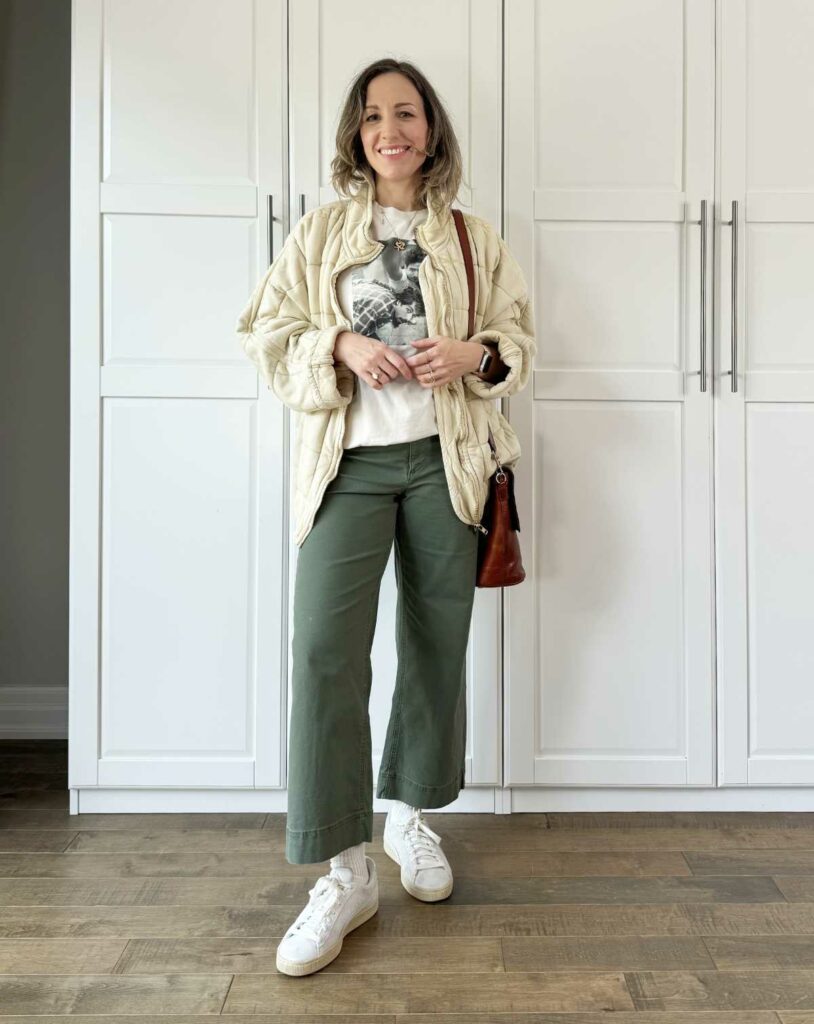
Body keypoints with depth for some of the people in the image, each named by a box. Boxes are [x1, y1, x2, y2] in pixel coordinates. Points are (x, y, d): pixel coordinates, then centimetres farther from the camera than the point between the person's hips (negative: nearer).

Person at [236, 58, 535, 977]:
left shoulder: (473, 239, 12)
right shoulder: (322, 230, 10)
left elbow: (518, 337, 13)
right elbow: (265, 331, 6)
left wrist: (476, 354, -10)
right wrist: (341, 348, -13)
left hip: (443, 458, 2)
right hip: (348, 460, -1)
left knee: (436, 642, 7)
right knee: (325, 647, -13)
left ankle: (410, 812, 30)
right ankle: (345, 870, -1)